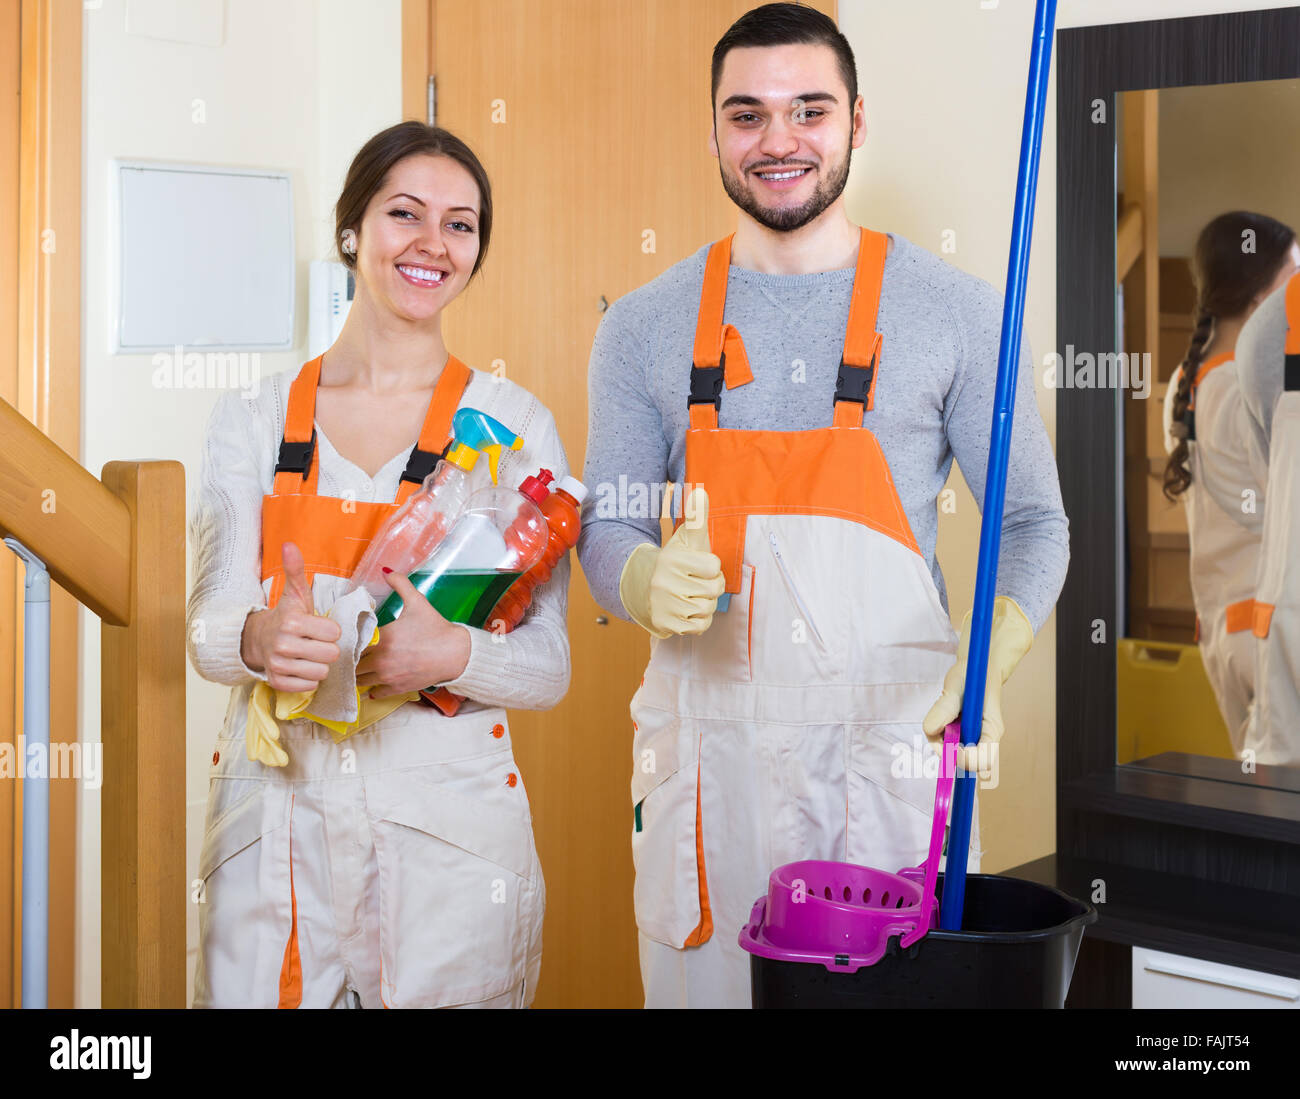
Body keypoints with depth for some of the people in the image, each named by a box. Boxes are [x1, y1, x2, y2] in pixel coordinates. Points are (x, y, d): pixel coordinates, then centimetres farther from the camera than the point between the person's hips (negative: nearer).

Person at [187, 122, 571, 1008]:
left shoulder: (514, 425, 1)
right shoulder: (255, 420, 6)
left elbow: (548, 669, -1)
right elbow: (208, 627, 1)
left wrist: (451, 654, -22)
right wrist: (260, 639, -23)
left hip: (448, 825, -1)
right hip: (273, 822, 1)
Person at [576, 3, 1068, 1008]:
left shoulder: (957, 311, 1)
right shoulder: (644, 327, 7)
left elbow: (1035, 522, 4)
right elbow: (607, 530, 8)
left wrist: (987, 667, -13)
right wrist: (650, 584, -16)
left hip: (892, 738, -1)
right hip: (706, 742, 2)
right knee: (704, 986, 10)